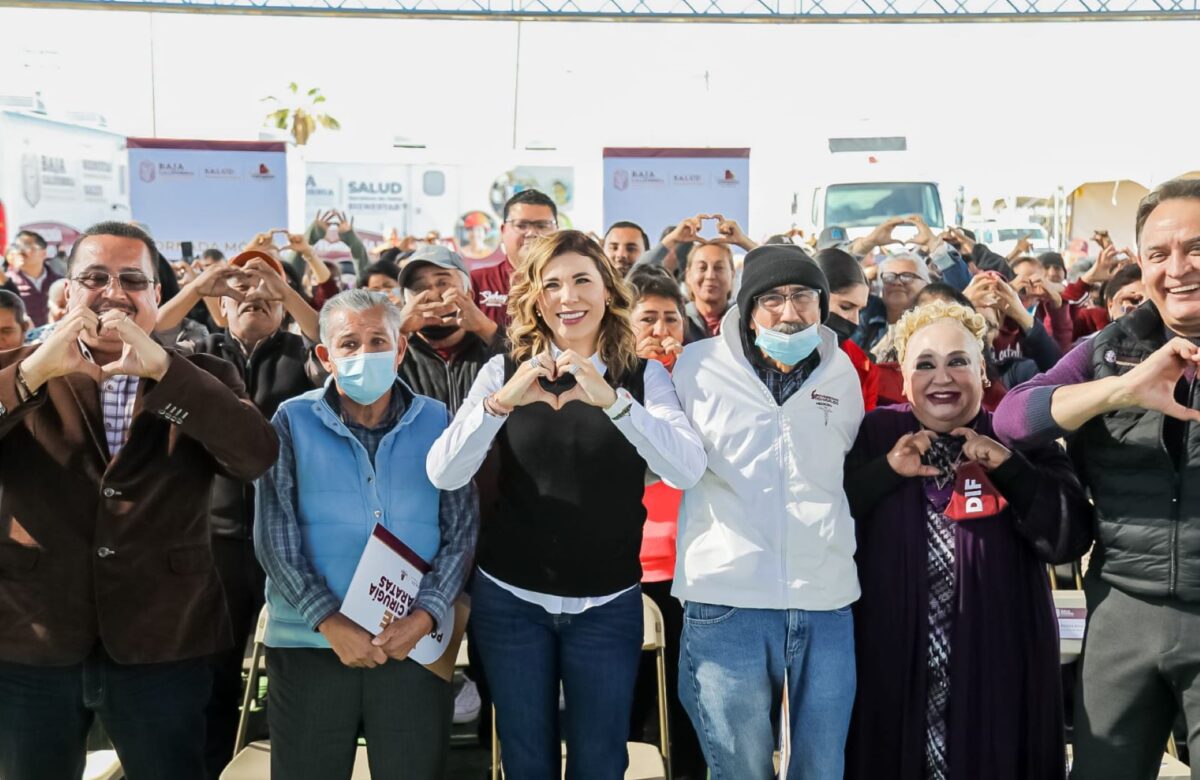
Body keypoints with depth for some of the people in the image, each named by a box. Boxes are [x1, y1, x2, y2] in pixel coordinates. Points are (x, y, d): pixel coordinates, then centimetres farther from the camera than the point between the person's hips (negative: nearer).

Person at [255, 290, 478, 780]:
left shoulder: (436, 422, 3)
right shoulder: (292, 422, 0)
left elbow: (462, 530, 0)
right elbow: (274, 538, -5)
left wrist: (424, 617, -12)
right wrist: (330, 623, -13)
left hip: (413, 642, 1)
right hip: (310, 641, 0)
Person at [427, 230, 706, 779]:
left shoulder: (644, 376, -3)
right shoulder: (505, 371, -2)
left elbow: (687, 471, -19)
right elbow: (443, 475, -14)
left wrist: (611, 399, -33)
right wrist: (500, 402, -30)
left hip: (607, 604, 0)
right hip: (510, 598, 1)